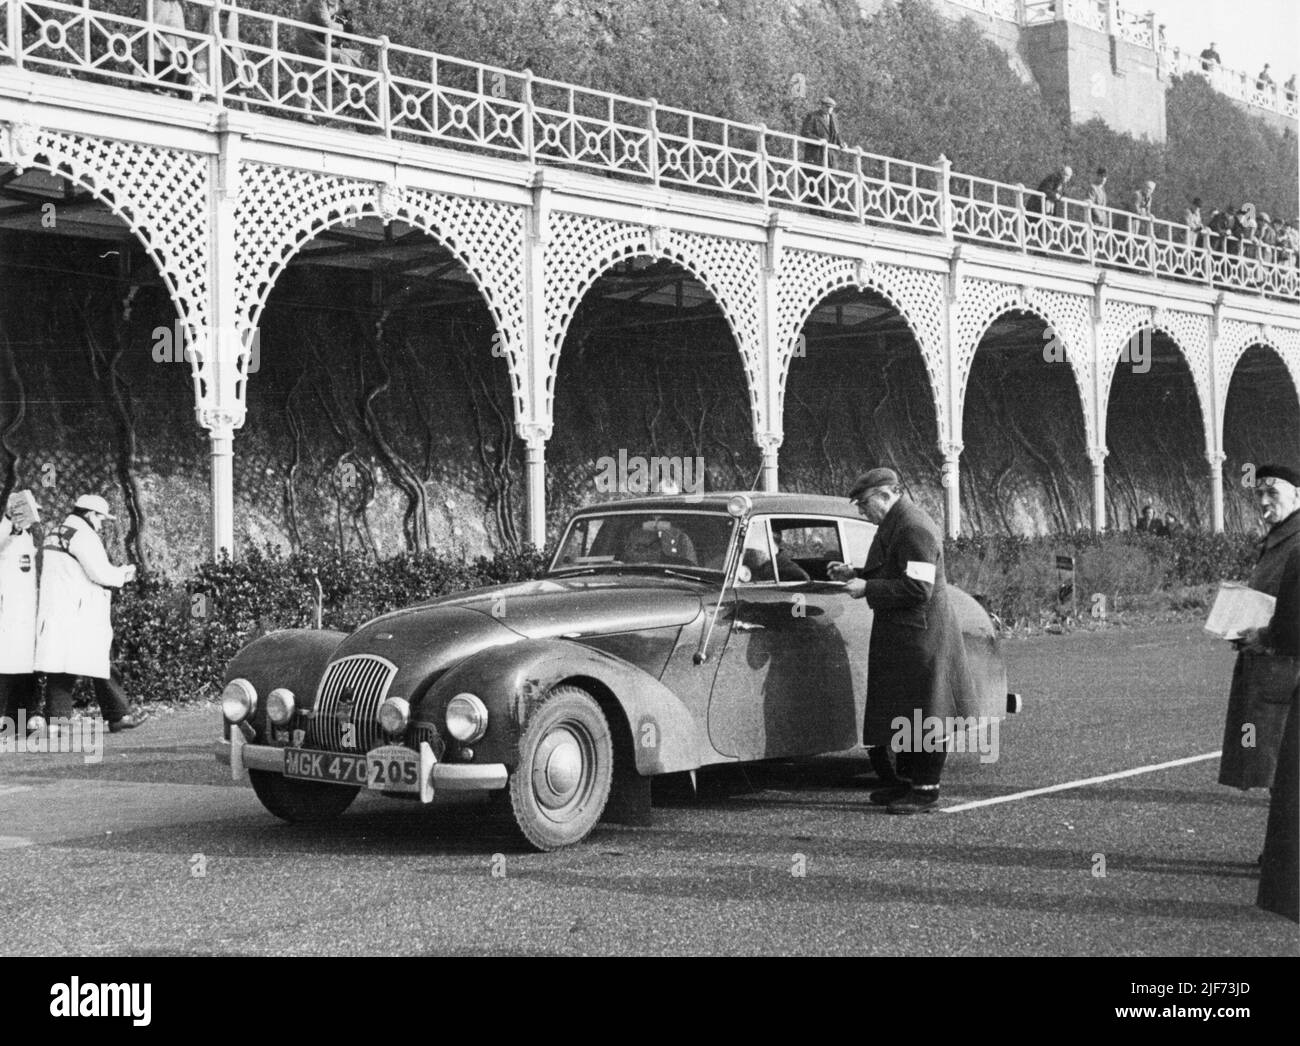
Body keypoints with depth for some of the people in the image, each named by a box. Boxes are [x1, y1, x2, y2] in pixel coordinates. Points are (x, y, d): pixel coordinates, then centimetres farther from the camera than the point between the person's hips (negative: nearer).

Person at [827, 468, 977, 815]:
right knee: (902, 713, 16)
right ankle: (905, 781, 24)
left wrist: (867, 588, -20)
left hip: (920, 635, -10)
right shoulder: (895, 524, 14)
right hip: (901, 635, 10)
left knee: (923, 714, -2)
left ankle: (926, 789, 5)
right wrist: (854, 574, 9)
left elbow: (917, 589, -25)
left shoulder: (915, 529, -19)